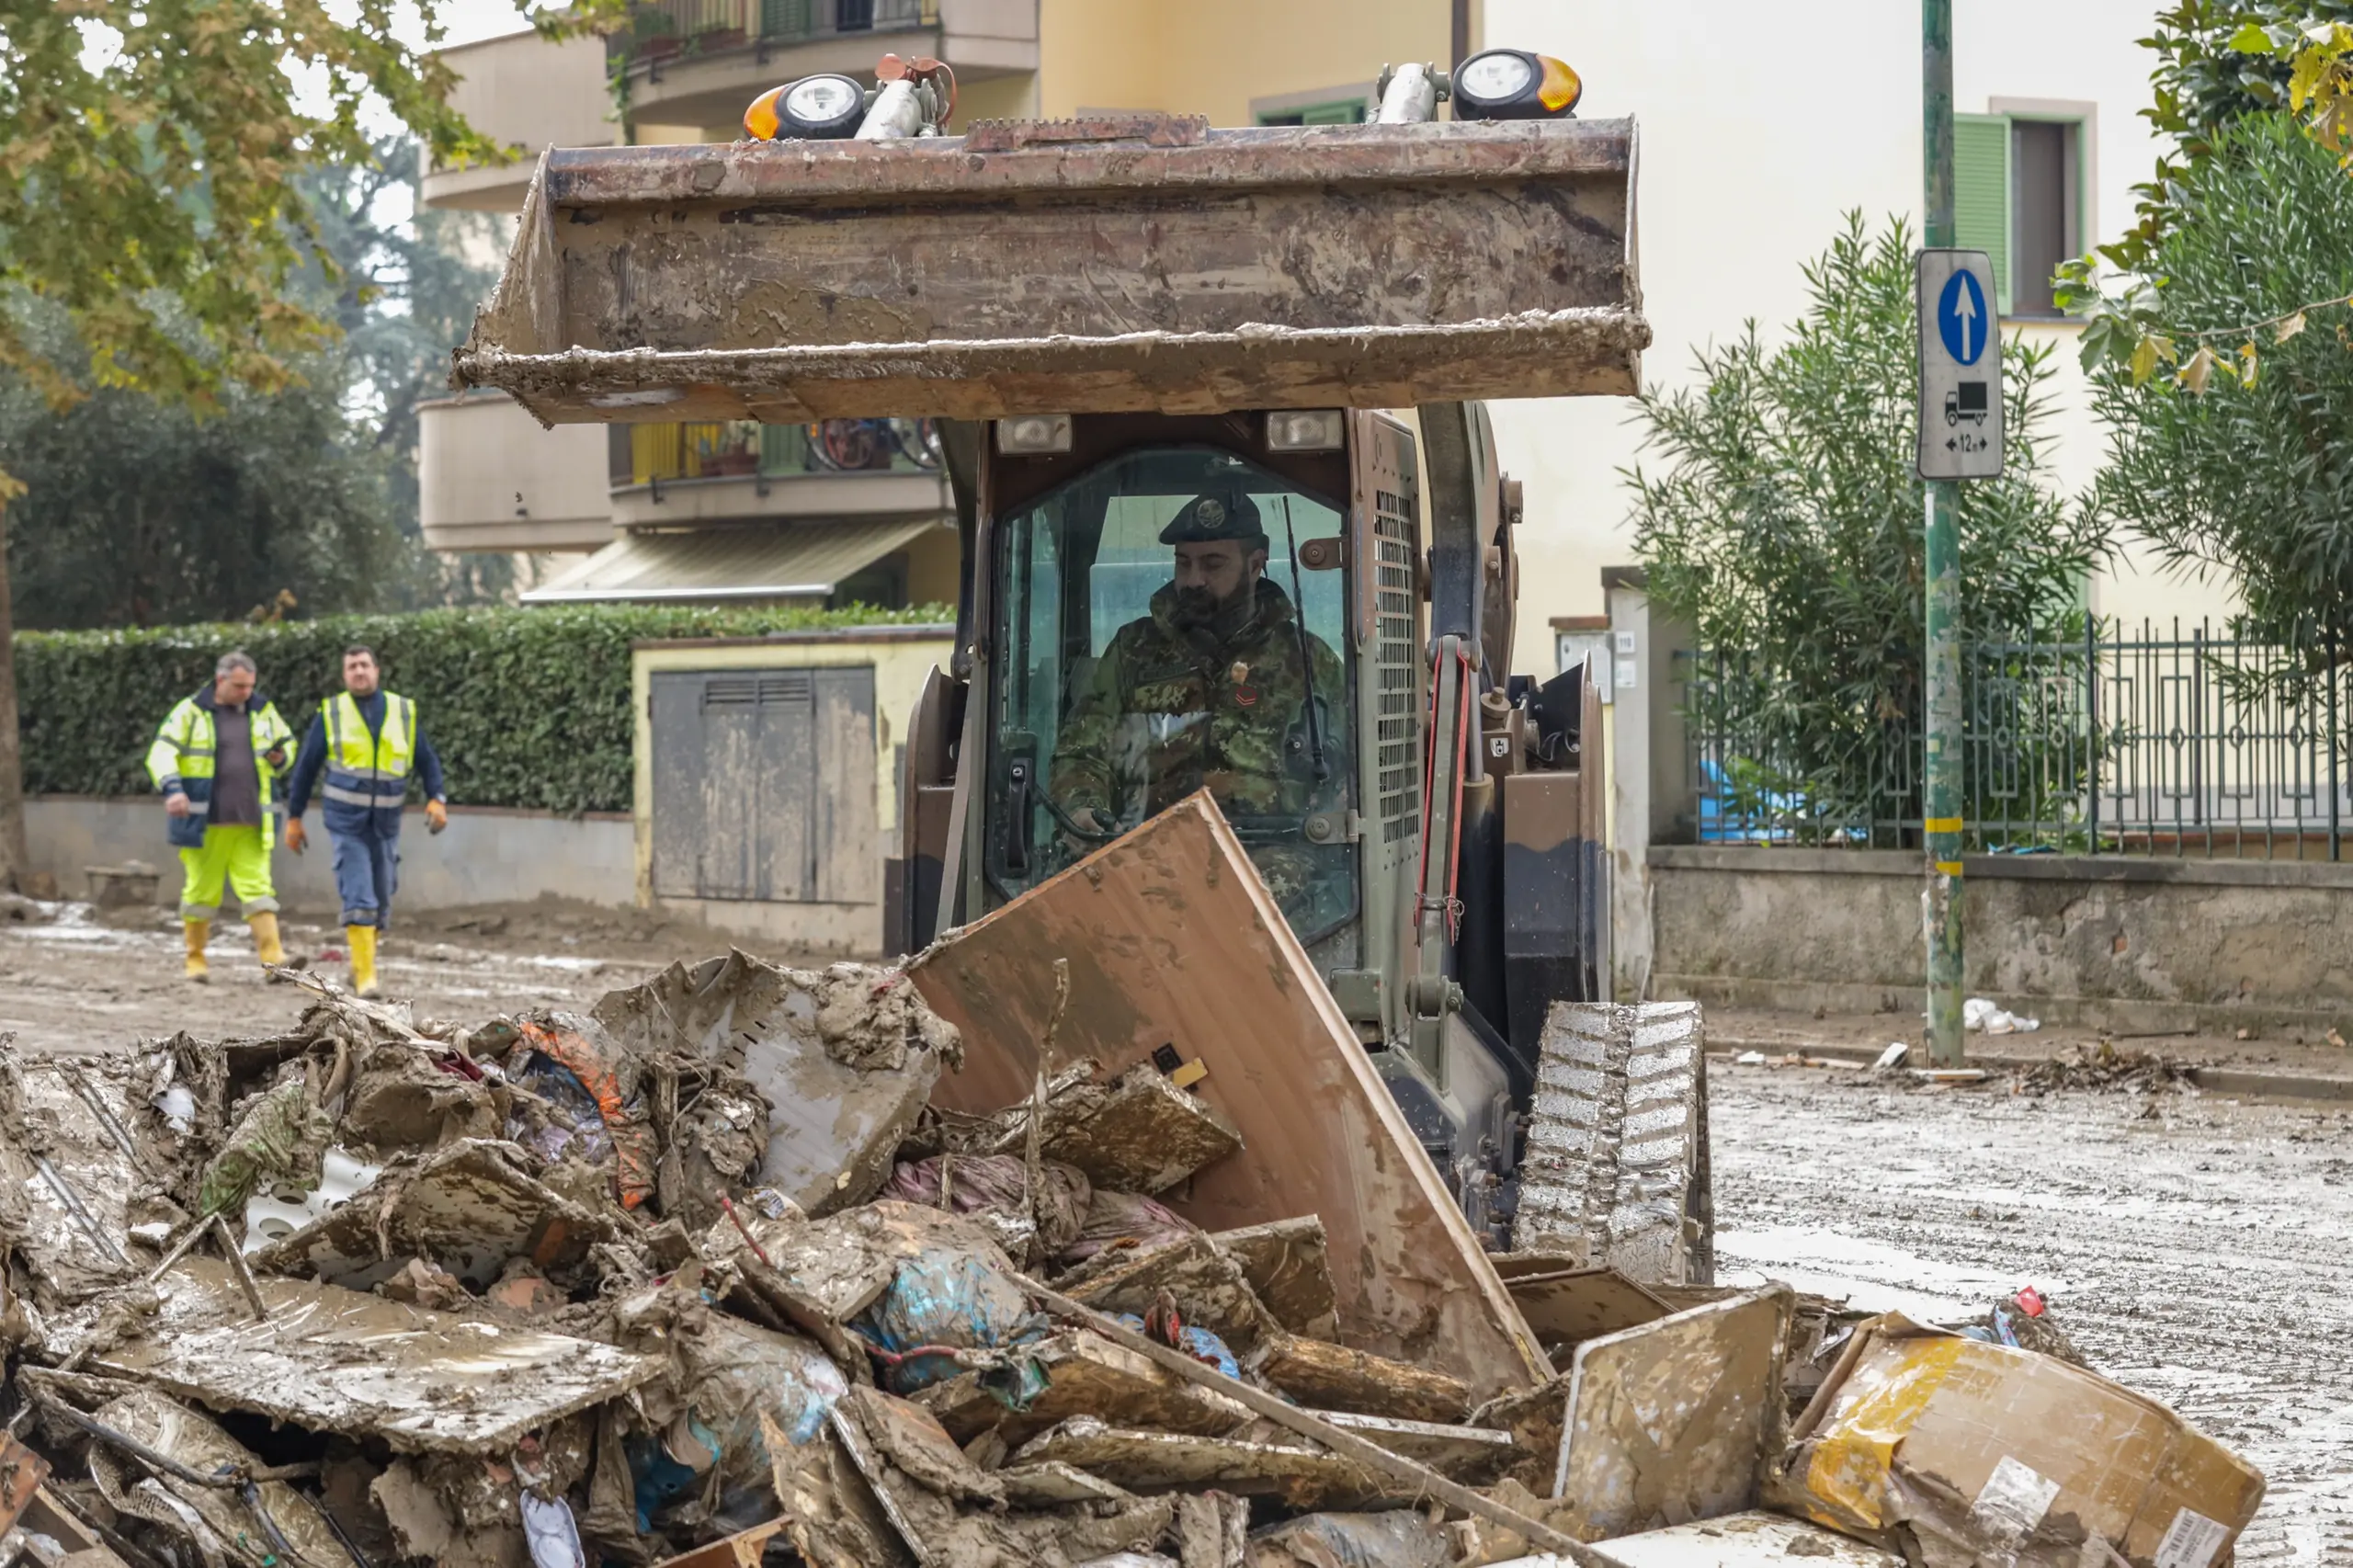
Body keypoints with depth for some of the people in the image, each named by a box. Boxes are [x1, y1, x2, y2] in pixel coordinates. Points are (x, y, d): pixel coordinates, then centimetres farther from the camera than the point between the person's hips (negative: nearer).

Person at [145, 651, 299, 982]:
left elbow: (287, 741, 24)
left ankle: (273, 959, -11)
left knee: (257, 888, -5)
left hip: (250, 822, 3)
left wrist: (280, 758, 0)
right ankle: (195, 959, 16)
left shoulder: (262, 711, 10)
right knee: (202, 890, 4)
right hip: (205, 823, -3)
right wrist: (172, 788, -25)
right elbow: (161, 753, -8)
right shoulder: (191, 712, -3)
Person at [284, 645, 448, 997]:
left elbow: (427, 761, 8)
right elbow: (306, 767, 6)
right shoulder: (331, 713, 0)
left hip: (385, 823, 3)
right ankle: (365, 976, -13)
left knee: (381, 902, 10)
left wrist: (437, 798, -9)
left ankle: (359, 965, 29)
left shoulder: (403, 711, 4)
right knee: (358, 899, -13)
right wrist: (294, 818, 5)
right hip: (346, 821, -3)